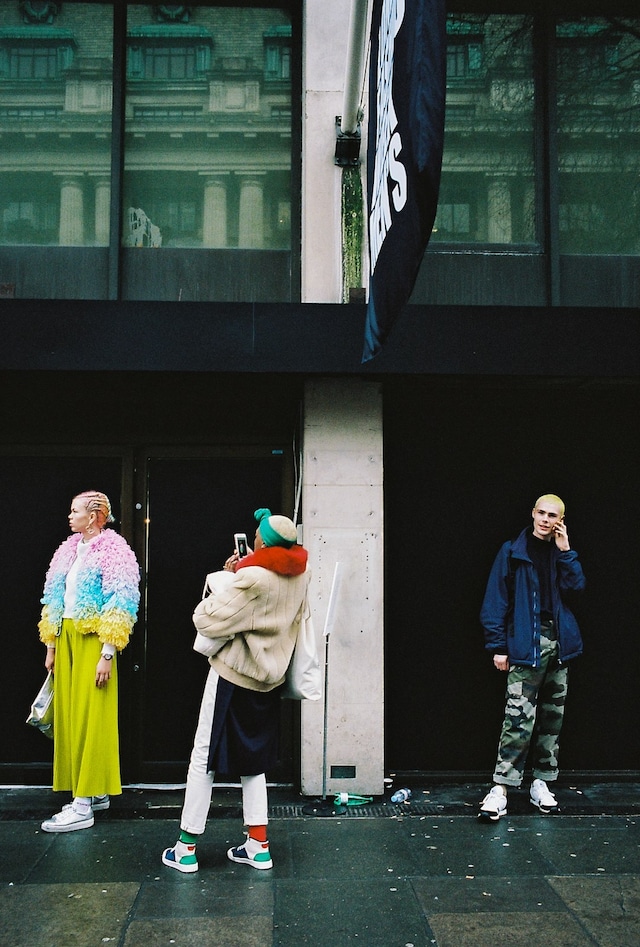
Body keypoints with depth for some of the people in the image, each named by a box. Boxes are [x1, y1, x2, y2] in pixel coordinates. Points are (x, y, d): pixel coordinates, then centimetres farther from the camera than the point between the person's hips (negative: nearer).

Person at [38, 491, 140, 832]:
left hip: (92, 639, -8)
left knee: (89, 716, -6)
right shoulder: (69, 550, 14)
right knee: (68, 715, 9)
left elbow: (120, 606, -15)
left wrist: (107, 654, -18)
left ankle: (83, 806, -2)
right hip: (66, 637, 8)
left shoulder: (112, 551, -9)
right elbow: (54, 601, 18)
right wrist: (51, 646, 15)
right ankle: (97, 793, 20)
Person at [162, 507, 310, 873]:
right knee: (252, 760, 18)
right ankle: (259, 845, 19)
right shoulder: (301, 575, -1)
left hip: (233, 676, -7)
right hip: (269, 679, 7)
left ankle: (187, 848, 12)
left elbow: (208, 620, -22)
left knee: (204, 758, 4)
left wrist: (223, 580, -5)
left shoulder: (252, 579, -24)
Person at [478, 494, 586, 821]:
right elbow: (495, 601, -4)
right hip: (526, 644, -5)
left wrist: (565, 551, -8)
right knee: (520, 717, -12)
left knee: (552, 716, 10)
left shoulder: (563, 553, 13)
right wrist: (498, 646, -8)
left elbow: (576, 587, -3)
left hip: (559, 643, 5)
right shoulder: (513, 552, 0)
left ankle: (541, 782, 21)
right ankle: (500, 788, -7)